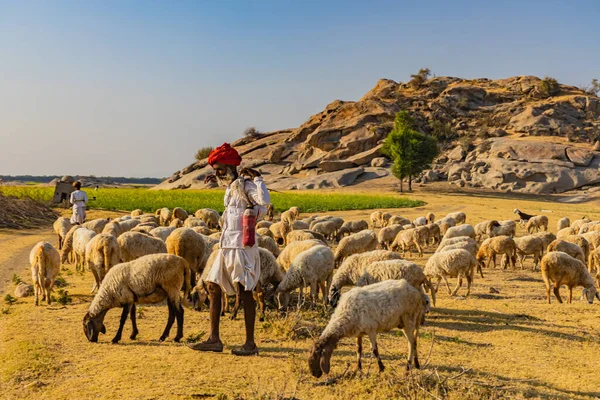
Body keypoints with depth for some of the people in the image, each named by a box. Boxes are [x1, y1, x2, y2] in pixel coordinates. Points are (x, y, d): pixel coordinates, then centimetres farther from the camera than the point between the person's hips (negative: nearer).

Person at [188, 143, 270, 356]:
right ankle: (214, 339, 15)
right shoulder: (231, 188, 17)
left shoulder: (246, 186, -11)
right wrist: (217, 180, 30)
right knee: (213, 287, 10)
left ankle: (250, 343, 0)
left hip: (241, 246, -10)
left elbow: (264, 200, -28)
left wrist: (256, 177, -22)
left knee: (245, 292, -6)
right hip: (226, 246, 10)